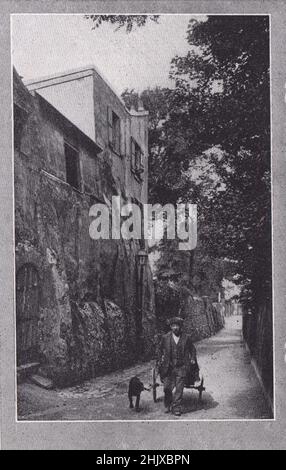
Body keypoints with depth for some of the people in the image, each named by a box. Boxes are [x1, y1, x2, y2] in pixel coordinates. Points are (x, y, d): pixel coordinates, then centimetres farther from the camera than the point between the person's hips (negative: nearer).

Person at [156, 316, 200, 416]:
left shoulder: (186, 338, 2)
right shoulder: (165, 338, 3)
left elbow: (192, 350, 14)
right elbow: (160, 350, 15)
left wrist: (193, 359, 4)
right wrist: (159, 361, 10)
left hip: (182, 368, -1)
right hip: (168, 367, 1)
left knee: (179, 389, -2)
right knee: (167, 388, 4)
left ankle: (176, 408, 10)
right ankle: (168, 405, 28)